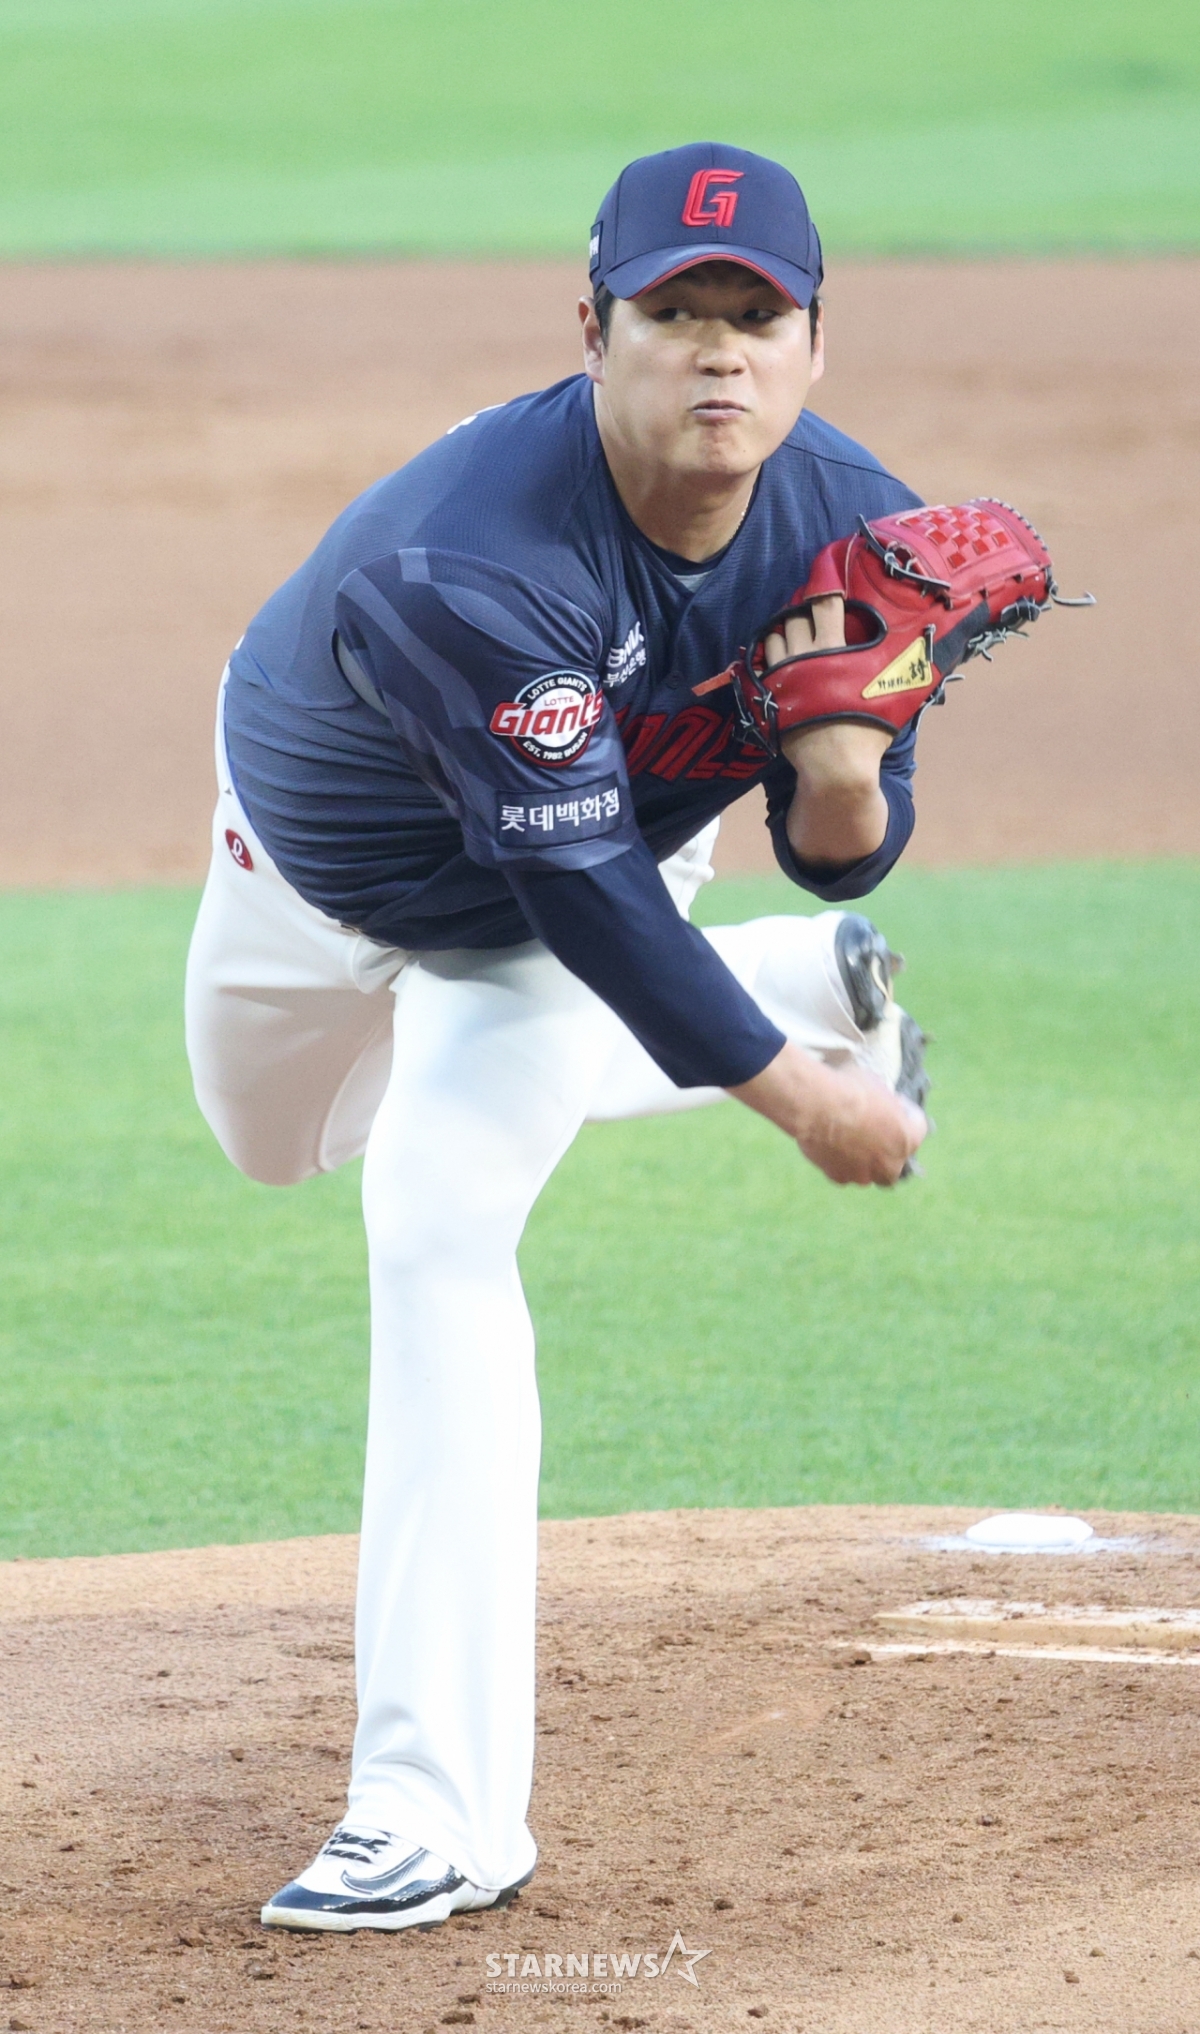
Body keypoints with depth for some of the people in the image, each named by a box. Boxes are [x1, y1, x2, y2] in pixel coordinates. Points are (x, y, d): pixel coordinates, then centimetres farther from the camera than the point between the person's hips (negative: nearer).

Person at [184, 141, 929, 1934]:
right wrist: (793, 1095, -30)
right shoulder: (475, 562, -43)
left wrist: (845, 782, -39)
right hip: (325, 846, 0)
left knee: (439, 1216, -21)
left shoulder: (857, 534, -27)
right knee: (282, 1146, 26)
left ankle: (441, 1813, -23)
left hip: (598, 886, 0)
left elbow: (839, 858, -15)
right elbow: (579, 888, -36)